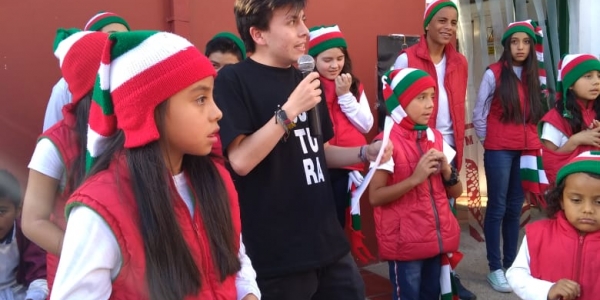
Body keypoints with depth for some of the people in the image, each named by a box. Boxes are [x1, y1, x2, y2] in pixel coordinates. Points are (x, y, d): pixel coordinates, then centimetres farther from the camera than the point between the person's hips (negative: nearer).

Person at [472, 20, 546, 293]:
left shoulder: (533, 76, 11)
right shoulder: (494, 73, -5)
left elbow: (535, 114, 15)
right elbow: (479, 114, -2)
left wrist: (528, 138, 5)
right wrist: (488, 140, 5)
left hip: (526, 150, 5)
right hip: (499, 151, -5)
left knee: (515, 208, 10)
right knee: (498, 208, 0)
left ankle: (511, 263, 20)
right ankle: (495, 268, 8)